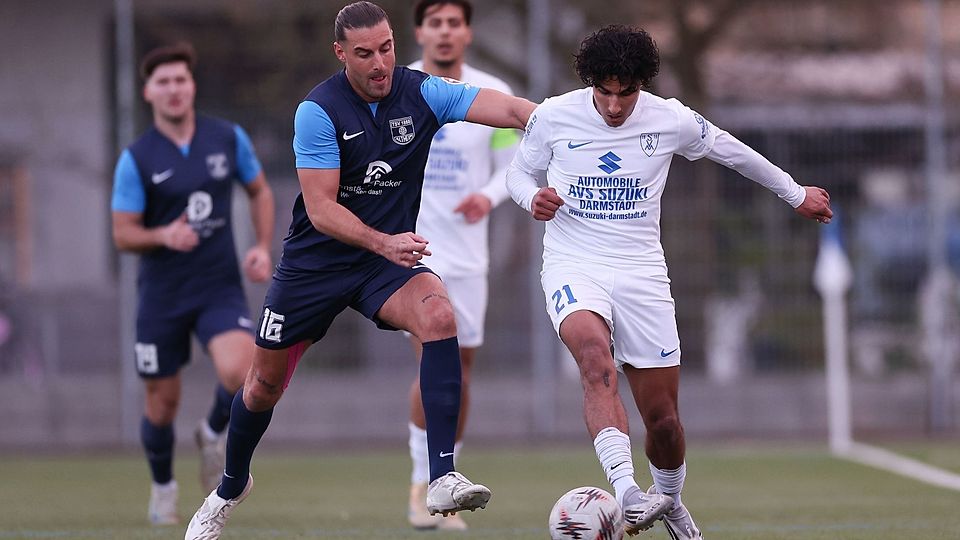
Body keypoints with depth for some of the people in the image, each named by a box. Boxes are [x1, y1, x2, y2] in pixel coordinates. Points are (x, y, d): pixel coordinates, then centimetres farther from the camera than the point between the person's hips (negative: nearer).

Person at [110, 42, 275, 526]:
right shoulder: (136, 159, -7)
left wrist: (263, 247, 1)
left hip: (220, 287, 1)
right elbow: (123, 233, -5)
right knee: (162, 405, 5)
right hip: (162, 295, -1)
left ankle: (214, 434, 8)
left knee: (240, 370, -26)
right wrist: (163, 236, -25)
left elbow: (260, 192, 15)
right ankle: (163, 487, 34)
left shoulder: (228, 138, 0)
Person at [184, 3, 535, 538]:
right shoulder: (319, 111, -18)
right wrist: (382, 242, -34)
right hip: (314, 261, -1)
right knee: (265, 384, 8)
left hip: (391, 255, 1)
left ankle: (443, 479, -34)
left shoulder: (423, 93, -11)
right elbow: (321, 208, -20)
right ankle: (231, 488, 40)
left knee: (439, 315, -31)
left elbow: (509, 109, -21)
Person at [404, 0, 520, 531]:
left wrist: (488, 197, -14)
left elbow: (510, 164, 7)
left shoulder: (494, 96, 1)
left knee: (460, 370, 8)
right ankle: (421, 484, -8)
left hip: (467, 251, 3)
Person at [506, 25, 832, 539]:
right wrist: (534, 198, -12)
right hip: (573, 268, -2)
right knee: (596, 358, -34)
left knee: (662, 417, 3)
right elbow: (518, 171, 12)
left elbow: (731, 151, 14)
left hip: (642, 274, 2)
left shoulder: (671, 120, -3)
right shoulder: (553, 116, -5)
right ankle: (626, 492, -44)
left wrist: (796, 194, 26)